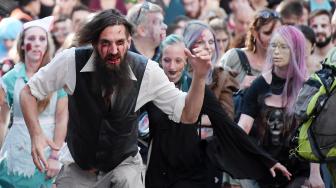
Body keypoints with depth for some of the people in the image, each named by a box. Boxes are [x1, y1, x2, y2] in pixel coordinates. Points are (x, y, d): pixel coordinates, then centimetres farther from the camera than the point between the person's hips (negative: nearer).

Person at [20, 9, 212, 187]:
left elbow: (187, 115, -12)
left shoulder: (146, 71, -19)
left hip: (124, 164, -1)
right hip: (78, 168, 1)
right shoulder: (71, 61, -21)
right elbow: (29, 92, -8)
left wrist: (199, 76, -29)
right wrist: (36, 135, -24)